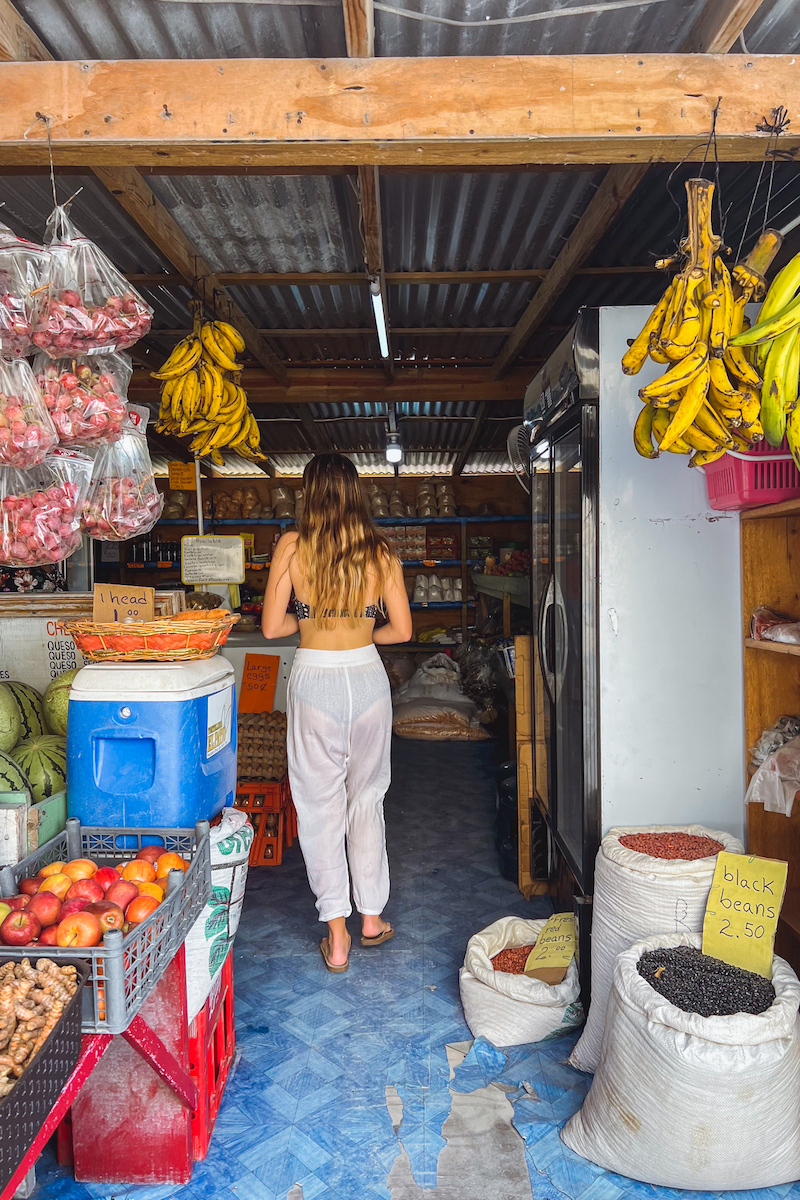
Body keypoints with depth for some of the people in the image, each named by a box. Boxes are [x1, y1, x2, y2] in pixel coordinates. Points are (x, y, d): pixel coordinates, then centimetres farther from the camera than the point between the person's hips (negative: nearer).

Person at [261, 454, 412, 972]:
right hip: (368, 677, 2)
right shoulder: (381, 551, -1)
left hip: (314, 680, -2)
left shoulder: (293, 546, -7)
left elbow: (272, 626, -6)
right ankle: (372, 917, 30)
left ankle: (336, 935, 15)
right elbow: (401, 629, 1)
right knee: (367, 798, 17)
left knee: (320, 804, 9)